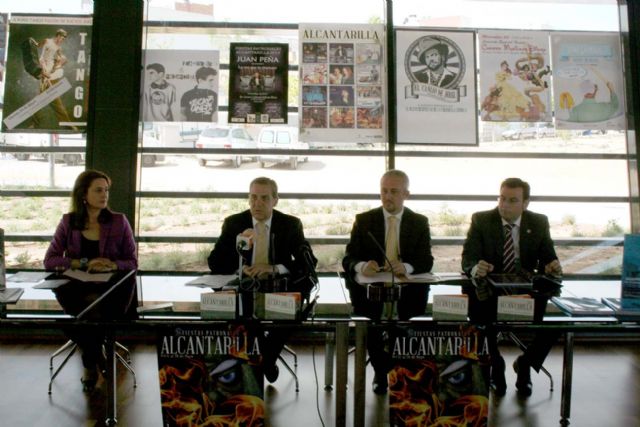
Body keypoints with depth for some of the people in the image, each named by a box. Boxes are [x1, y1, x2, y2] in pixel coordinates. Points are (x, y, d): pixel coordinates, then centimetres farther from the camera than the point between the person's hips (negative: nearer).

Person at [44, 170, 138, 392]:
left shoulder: (119, 221, -1)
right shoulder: (68, 222, 3)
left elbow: (132, 262, 1)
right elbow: (49, 260, 0)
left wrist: (113, 265, -22)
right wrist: (84, 263, -16)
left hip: (112, 289, 0)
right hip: (78, 289, 0)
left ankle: (90, 361, 2)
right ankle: (95, 356, 0)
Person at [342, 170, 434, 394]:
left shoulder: (420, 222, 8)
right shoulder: (364, 220, 6)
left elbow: (426, 261, 1)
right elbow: (348, 258, 0)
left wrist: (406, 267, -22)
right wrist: (362, 266, -24)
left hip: (406, 286, 1)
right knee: (366, 308, -30)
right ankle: (381, 370, -5)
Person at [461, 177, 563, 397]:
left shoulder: (539, 223, 4)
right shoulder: (481, 220, -3)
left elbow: (548, 258, 5)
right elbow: (468, 258, -11)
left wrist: (552, 267, -20)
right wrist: (476, 268, -35)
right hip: (489, 291, -2)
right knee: (477, 310, -33)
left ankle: (525, 363, 9)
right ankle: (495, 364, 0)